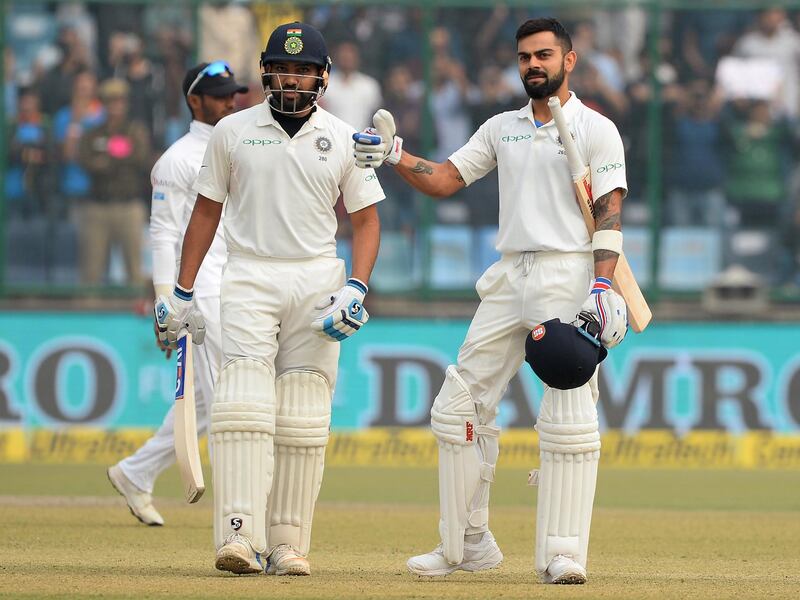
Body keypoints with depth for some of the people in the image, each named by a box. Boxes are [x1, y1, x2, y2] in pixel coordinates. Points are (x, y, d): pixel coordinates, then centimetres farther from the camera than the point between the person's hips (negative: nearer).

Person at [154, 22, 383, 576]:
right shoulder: (233, 132, 6)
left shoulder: (344, 140, 6)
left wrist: (356, 289, -7)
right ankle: (240, 535, -24)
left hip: (316, 281, 1)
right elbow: (207, 211, 11)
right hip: (248, 277, -1)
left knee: (303, 418, 0)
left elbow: (366, 219, 8)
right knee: (243, 405, -15)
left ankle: (288, 543, 3)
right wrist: (182, 294, 8)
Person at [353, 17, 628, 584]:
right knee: (459, 404, 4)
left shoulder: (595, 129, 1)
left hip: (570, 276, -6)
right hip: (510, 277, 6)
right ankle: (467, 543, 12)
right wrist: (394, 154, -5)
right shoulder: (503, 128, 18)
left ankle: (563, 554, -9)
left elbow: (609, 214, -6)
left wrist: (604, 288, -16)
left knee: (569, 416, -10)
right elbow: (444, 179, 13)